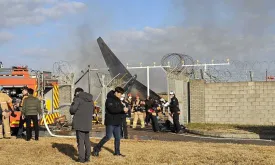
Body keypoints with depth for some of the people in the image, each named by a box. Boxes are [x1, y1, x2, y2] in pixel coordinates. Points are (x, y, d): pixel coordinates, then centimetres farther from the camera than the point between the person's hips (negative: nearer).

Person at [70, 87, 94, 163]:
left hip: (79, 123, -6)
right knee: (87, 140, 15)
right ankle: (87, 157, 18)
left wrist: (72, 104, 8)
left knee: (80, 140, -2)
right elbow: (92, 111, 20)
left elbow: (72, 110, -10)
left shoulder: (78, 98, -7)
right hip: (88, 123, 6)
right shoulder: (90, 99, 14)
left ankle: (81, 158, -2)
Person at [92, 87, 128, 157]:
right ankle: (96, 149, 2)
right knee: (108, 137, -9)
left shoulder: (118, 100, 16)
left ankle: (117, 152, 17)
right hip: (110, 122, -8)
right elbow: (112, 109, -26)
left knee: (118, 138, 9)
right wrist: (122, 109, -25)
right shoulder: (110, 99, -12)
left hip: (117, 122, 8)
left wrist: (124, 110, -2)